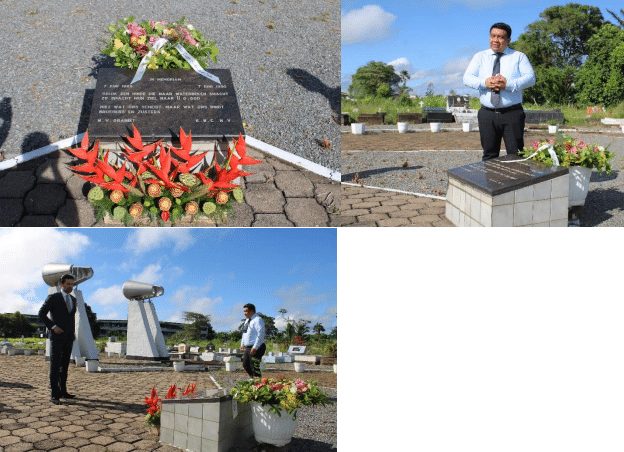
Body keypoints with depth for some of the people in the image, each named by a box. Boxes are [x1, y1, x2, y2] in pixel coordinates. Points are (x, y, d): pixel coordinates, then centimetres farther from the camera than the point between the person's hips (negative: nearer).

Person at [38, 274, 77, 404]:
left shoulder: (73, 300, 14)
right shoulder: (52, 298, -4)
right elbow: (41, 314, -6)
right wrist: (52, 327, -17)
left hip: (68, 337, 6)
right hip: (56, 336, -6)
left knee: (64, 365, 8)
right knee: (55, 365, -8)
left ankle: (63, 391, 14)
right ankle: (55, 395, -9)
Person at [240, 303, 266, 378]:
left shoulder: (257, 320, -16)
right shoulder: (247, 320, 14)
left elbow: (260, 334, -23)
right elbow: (244, 333, 25)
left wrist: (255, 347, -26)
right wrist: (242, 344, 15)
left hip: (255, 348, -10)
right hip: (247, 347, 10)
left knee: (254, 367, -6)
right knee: (245, 365, 15)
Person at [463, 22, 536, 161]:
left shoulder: (519, 57, 7)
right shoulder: (479, 57, 12)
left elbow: (530, 78, -5)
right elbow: (467, 78, 1)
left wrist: (508, 84, -20)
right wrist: (484, 83, -18)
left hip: (512, 114, -1)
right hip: (487, 114, 2)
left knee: (515, 155, -1)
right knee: (489, 156, 7)